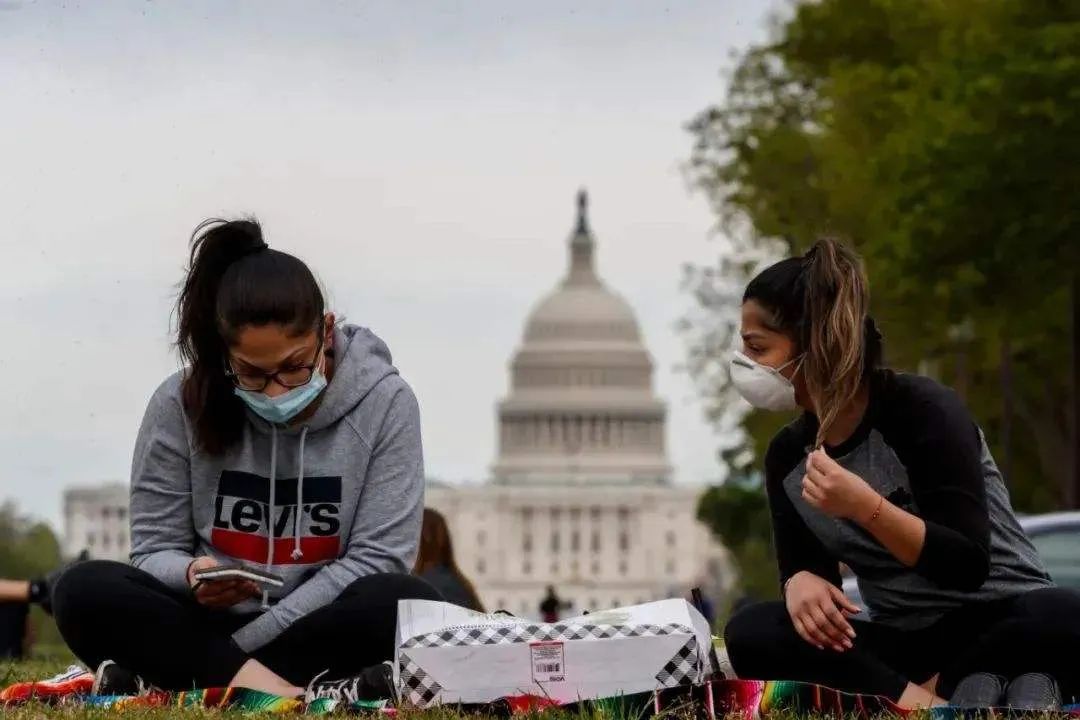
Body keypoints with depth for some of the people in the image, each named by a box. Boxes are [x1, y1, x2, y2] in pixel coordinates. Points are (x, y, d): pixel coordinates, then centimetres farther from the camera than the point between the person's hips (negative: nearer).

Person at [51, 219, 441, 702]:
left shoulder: (384, 402, -7)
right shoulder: (181, 405, -4)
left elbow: (376, 556, -11)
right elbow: (154, 550, 1)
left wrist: (243, 644, -17)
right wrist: (191, 575, -26)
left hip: (324, 631, -1)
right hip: (207, 626, 1)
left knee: (407, 604, -35)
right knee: (85, 592, -27)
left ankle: (172, 681, -32)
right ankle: (303, 694, -39)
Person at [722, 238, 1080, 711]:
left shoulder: (922, 410, -15)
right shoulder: (787, 454, 4)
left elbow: (968, 565, -19)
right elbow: (803, 565, 7)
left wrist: (865, 506, -32)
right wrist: (802, 582, -18)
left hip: (999, 622, -6)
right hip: (905, 643, 6)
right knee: (749, 634, -23)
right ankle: (932, 705, -31)